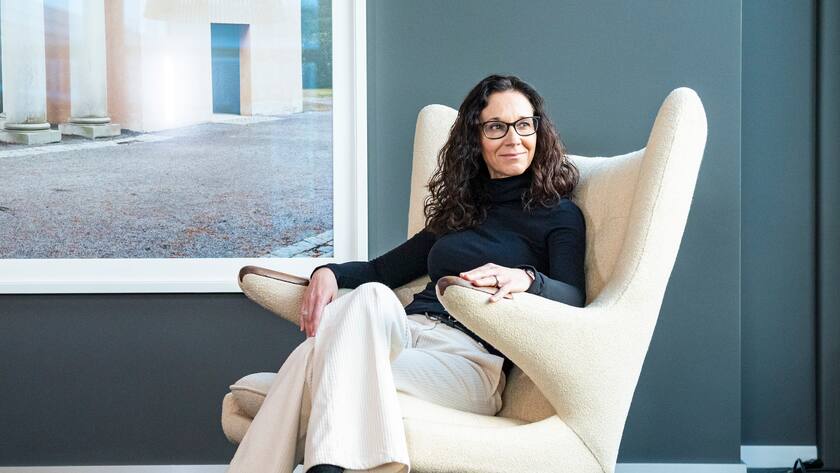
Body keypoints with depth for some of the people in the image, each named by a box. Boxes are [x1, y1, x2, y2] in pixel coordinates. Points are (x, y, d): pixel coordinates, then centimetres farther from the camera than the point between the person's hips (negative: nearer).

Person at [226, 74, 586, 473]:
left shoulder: (558, 215, 11)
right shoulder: (458, 211, 28)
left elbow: (573, 298, -6)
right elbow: (383, 269, 30)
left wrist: (526, 278, -29)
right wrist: (329, 272, 8)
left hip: (470, 357, -4)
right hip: (409, 331, 4)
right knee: (371, 293, -33)